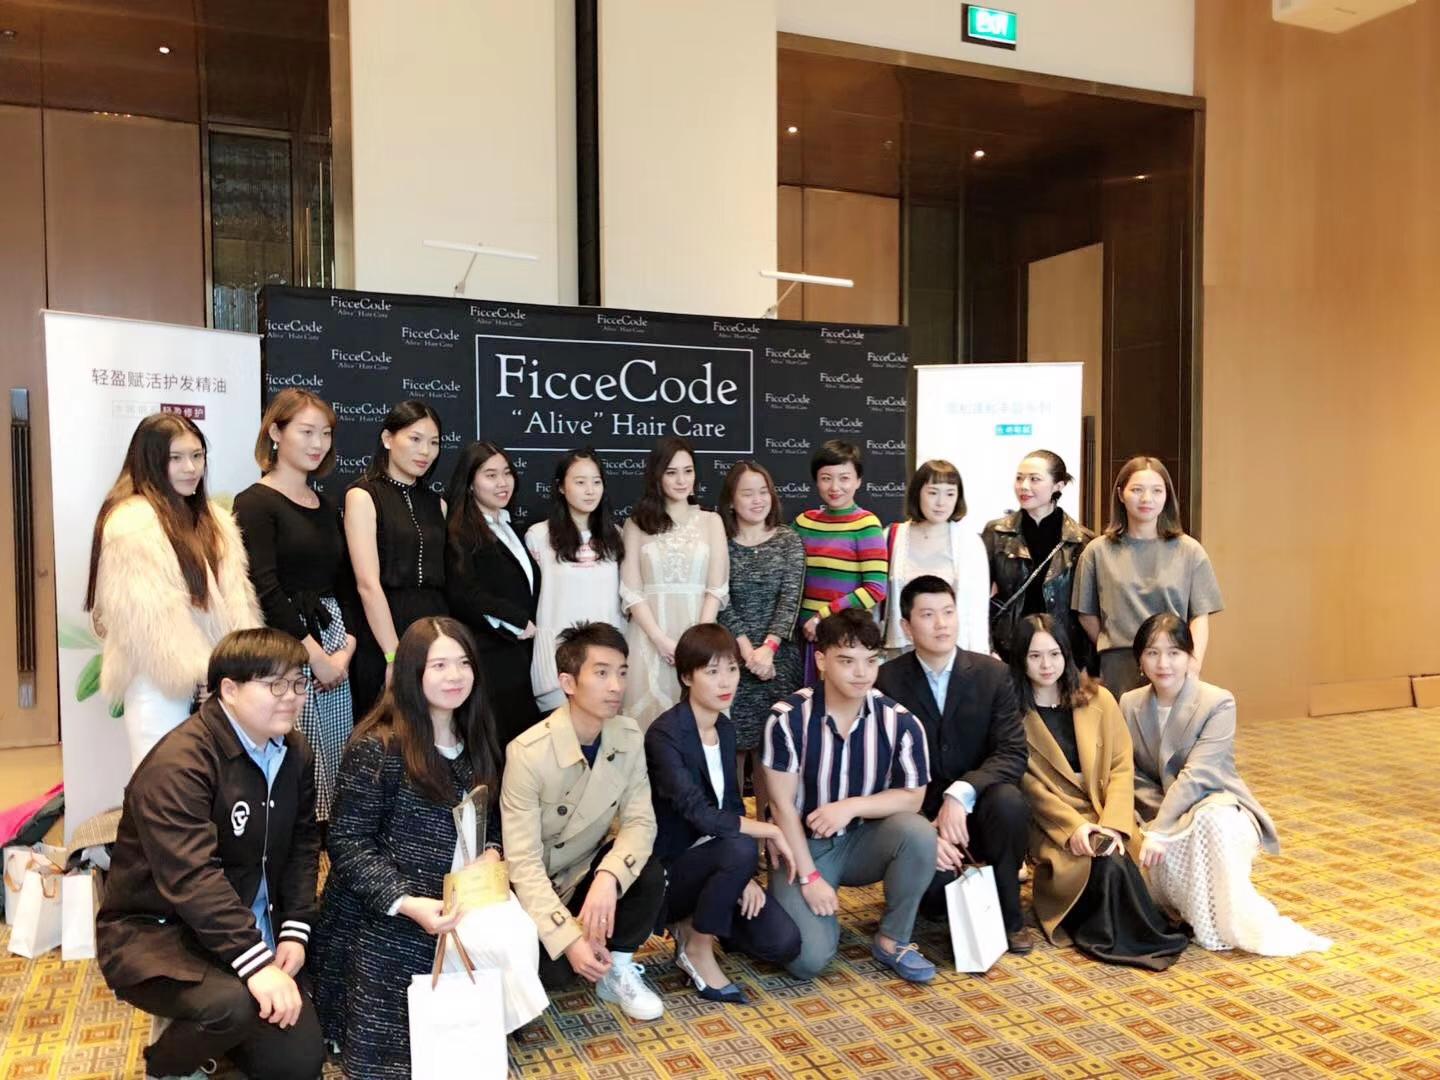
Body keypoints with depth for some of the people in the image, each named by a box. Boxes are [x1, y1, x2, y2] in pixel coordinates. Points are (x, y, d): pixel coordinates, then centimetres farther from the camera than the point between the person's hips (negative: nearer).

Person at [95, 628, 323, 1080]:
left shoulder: (294, 753, 3)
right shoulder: (179, 763, -23)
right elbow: (192, 878, -33)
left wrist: (293, 930, -6)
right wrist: (255, 963, -38)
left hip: (252, 934, 7)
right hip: (156, 930, -7)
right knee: (235, 1004, -35)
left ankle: (194, 1033, 28)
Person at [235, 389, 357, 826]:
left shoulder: (328, 506, 16)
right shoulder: (256, 503, -5)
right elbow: (265, 588, -13)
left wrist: (348, 644, 0)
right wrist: (315, 654, -12)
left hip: (332, 645, 7)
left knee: (336, 765, 6)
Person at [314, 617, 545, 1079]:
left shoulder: (475, 741, 7)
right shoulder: (376, 747, -15)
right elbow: (348, 844, -15)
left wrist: (491, 853, -6)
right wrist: (407, 903, -26)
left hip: (465, 894, 6)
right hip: (385, 915, -6)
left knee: (519, 935, -20)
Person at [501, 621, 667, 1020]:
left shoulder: (629, 736, -11)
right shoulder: (529, 752, -27)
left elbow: (639, 821, -13)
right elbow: (523, 863, -26)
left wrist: (608, 878, -34)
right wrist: (568, 938, -33)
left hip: (586, 871, 4)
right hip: (536, 885, -3)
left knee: (650, 874, -26)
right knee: (555, 971, -25)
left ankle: (617, 968, -1)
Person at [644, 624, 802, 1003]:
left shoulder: (726, 728, 4)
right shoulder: (665, 734, -21)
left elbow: (732, 806, 7)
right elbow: (700, 815, -29)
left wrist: (745, 876, -7)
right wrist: (772, 831, -21)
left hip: (713, 861, 7)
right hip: (669, 869, -7)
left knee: (784, 943, -10)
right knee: (740, 849, -35)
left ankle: (692, 923, 15)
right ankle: (697, 949, -10)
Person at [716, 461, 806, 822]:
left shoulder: (789, 541, 5)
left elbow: (791, 598, -3)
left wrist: (768, 647, -14)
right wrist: (746, 648, -14)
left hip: (779, 657, 1)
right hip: (730, 656, -1)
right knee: (733, 743, 0)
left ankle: (766, 825, 17)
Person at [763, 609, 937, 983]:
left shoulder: (900, 722, -13)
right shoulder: (788, 717, -18)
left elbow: (912, 798, -6)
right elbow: (782, 805, -13)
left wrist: (852, 806, -22)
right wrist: (809, 877, -15)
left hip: (863, 841, 2)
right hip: (803, 845, -2)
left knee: (918, 832, -29)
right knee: (808, 959, -20)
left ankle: (892, 939, -4)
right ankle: (821, 919, 18)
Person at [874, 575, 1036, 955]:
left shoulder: (992, 673, -2)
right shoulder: (887, 681, -6)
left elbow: (1012, 753, -11)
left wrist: (960, 794, -28)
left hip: (975, 807, 2)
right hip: (918, 812, -1)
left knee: (1008, 801, -32)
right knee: (932, 876, -30)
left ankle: (1008, 914, -6)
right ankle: (945, 903, 10)